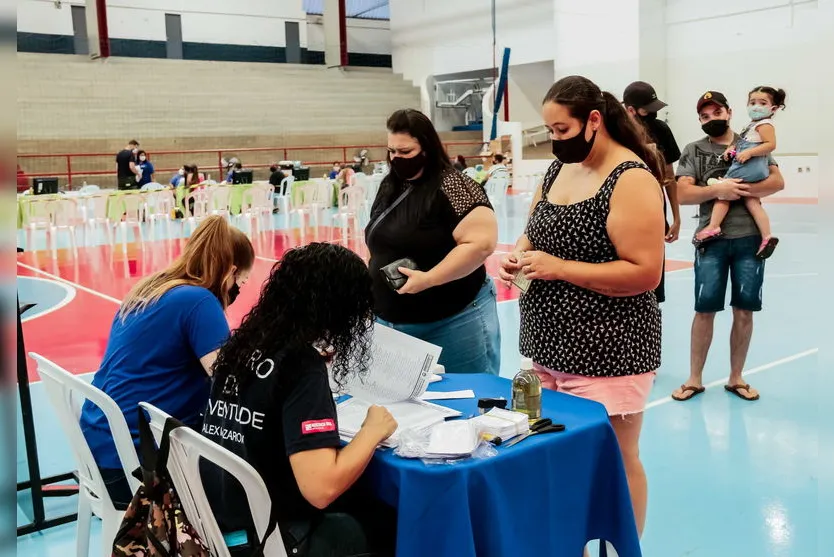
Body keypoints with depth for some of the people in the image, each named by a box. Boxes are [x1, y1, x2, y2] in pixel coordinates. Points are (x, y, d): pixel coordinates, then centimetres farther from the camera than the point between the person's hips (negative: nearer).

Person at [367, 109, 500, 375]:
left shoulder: (453, 186, -15)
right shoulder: (389, 188, 9)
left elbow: (481, 243, -23)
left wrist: (427, 279, -25)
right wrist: (373, 298, 13)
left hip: (453, 322, -7)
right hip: (393, 323, 8)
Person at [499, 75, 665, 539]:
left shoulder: (631, 180, -15)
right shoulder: (559, 169, 9)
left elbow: (645, 273, -21)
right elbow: (535, 232, 20)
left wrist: (560, 267, -22)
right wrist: (518, 256, -3)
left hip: (606, 353, -7)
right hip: (551, 346, 8)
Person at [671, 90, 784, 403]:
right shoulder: (694, 151, 6)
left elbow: (777, 181, 0)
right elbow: (683, 194, -5)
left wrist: (740, 190, -14)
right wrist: (718, 190, -18)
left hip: (749, 238, 1)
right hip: (712, 239, -1)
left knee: (744, 311, 6)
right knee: (705, 309, 2)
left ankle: (736, 378, 20)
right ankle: (695, 379, 14)